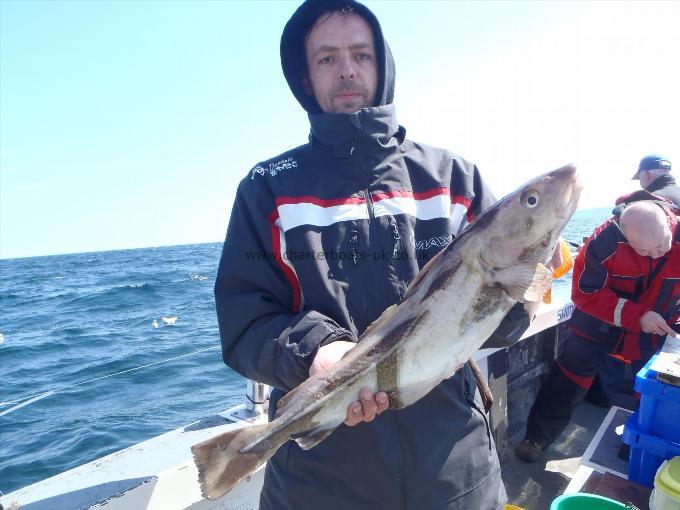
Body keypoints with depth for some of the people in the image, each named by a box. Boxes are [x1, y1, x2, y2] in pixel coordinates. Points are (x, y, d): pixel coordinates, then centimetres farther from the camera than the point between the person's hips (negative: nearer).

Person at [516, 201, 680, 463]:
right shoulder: (607, 239, -30)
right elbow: (586, 292, -22)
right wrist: (637, 316, -29)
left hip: (659, 329, 3)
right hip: (601, 319, -2)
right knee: (571, 373, -2)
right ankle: (537, 436, 11)